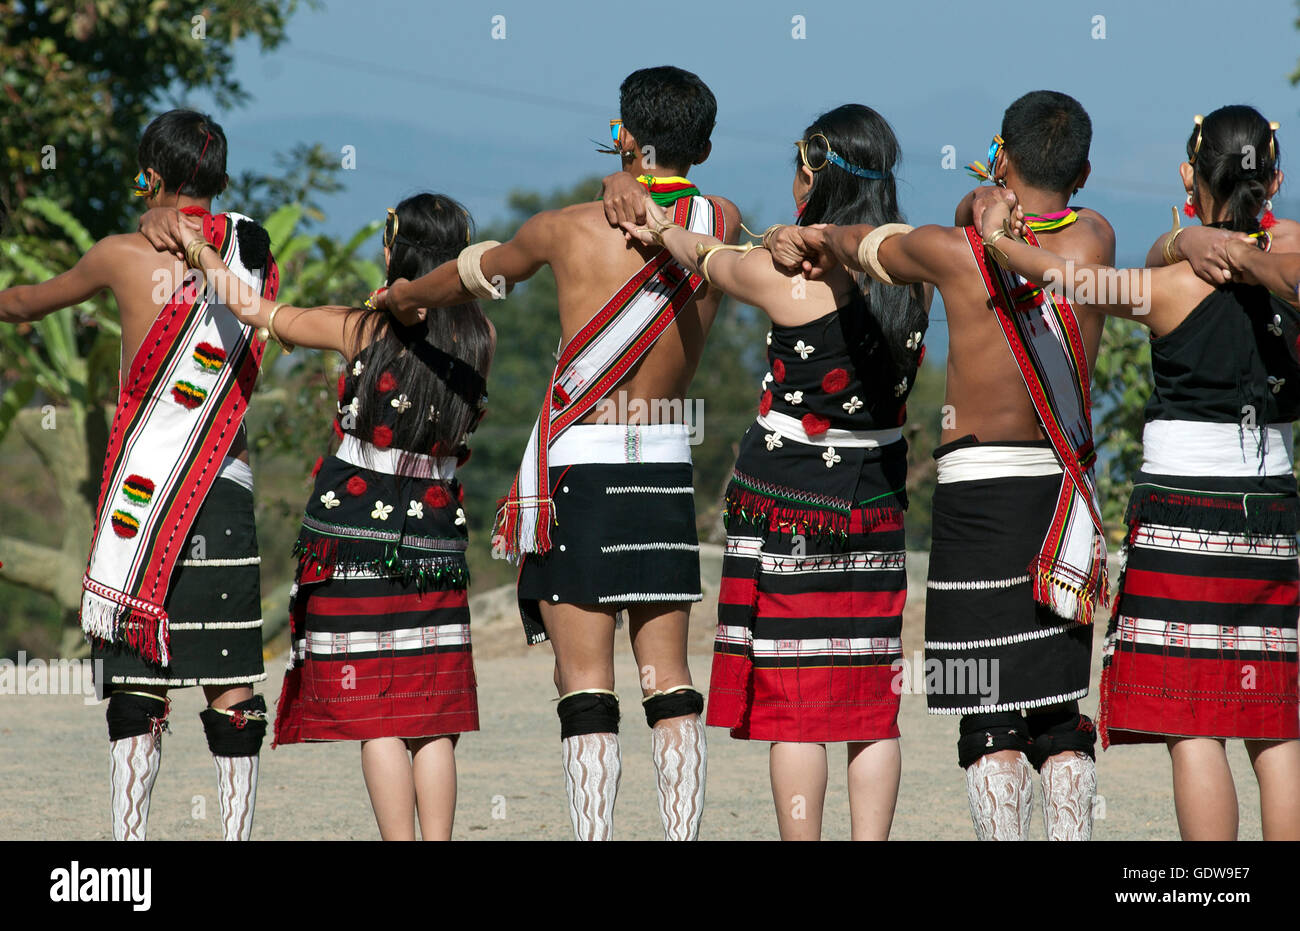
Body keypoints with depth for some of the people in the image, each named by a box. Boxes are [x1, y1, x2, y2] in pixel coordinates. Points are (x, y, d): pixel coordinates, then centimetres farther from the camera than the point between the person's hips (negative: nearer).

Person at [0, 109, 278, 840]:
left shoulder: (128, 255, -2)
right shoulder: (258, 255, 6)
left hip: (144, 482, -2)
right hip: (229, 481, 2)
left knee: (137, 671, 0)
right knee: (232, 679, 4)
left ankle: (131, 836, -3)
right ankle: (239, 833, 3)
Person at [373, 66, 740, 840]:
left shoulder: (572, 229, -5)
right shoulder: (721, 224, 0)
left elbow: (474, 275, 15)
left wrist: (402, 297, 33)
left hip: (580, 465, -3)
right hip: (667, 465, 3)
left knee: (586, 683, -5)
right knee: (669, 674, 7)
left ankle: (595, 836, -10)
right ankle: (684, 834, 1)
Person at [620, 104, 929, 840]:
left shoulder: (784, 276, -14)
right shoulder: (909, 276, 1)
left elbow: (710, 259, 7)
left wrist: (665, 230, 29)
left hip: (786, 506, -5)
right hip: (876, 506, 5)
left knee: (795, 701, -1)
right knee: (871, 705, 7)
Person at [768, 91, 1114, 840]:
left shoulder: (953, 252, -8)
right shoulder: (1093, 240, 0)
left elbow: (860, 244, 12)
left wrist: (819, 240, 28)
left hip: (979, 487, -4)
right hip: (1067, 490, 4)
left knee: (991, 718, -3)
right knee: (1058, 713, 11)